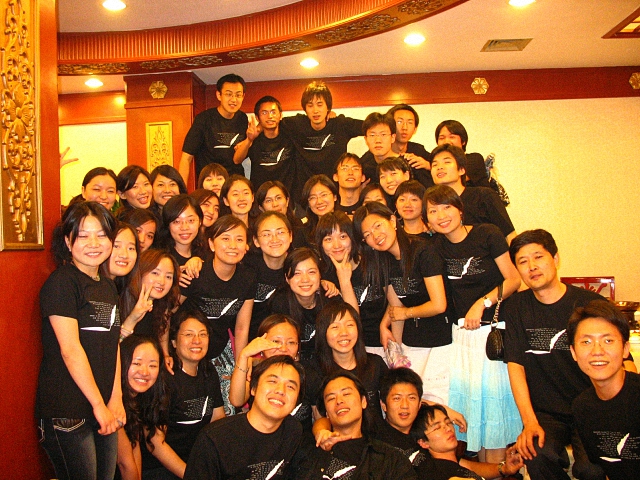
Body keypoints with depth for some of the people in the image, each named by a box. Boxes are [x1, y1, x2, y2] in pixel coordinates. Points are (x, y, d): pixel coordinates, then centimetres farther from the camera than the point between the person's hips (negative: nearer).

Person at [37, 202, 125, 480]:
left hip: (104, 408, 7)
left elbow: (113, 345, 10)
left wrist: (116, 399, 1)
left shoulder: (108, 286, 13)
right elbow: (70, 350, -16)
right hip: (67, 413, -7)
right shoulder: (61, 282, -11)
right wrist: (99, 404, -14)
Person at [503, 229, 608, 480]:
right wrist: (530, 422, -13)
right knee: (535, 453, -27)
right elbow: (515, 366, -2)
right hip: (544, 412, 1)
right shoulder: (516, 307, 3)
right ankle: (559, 457, 1)